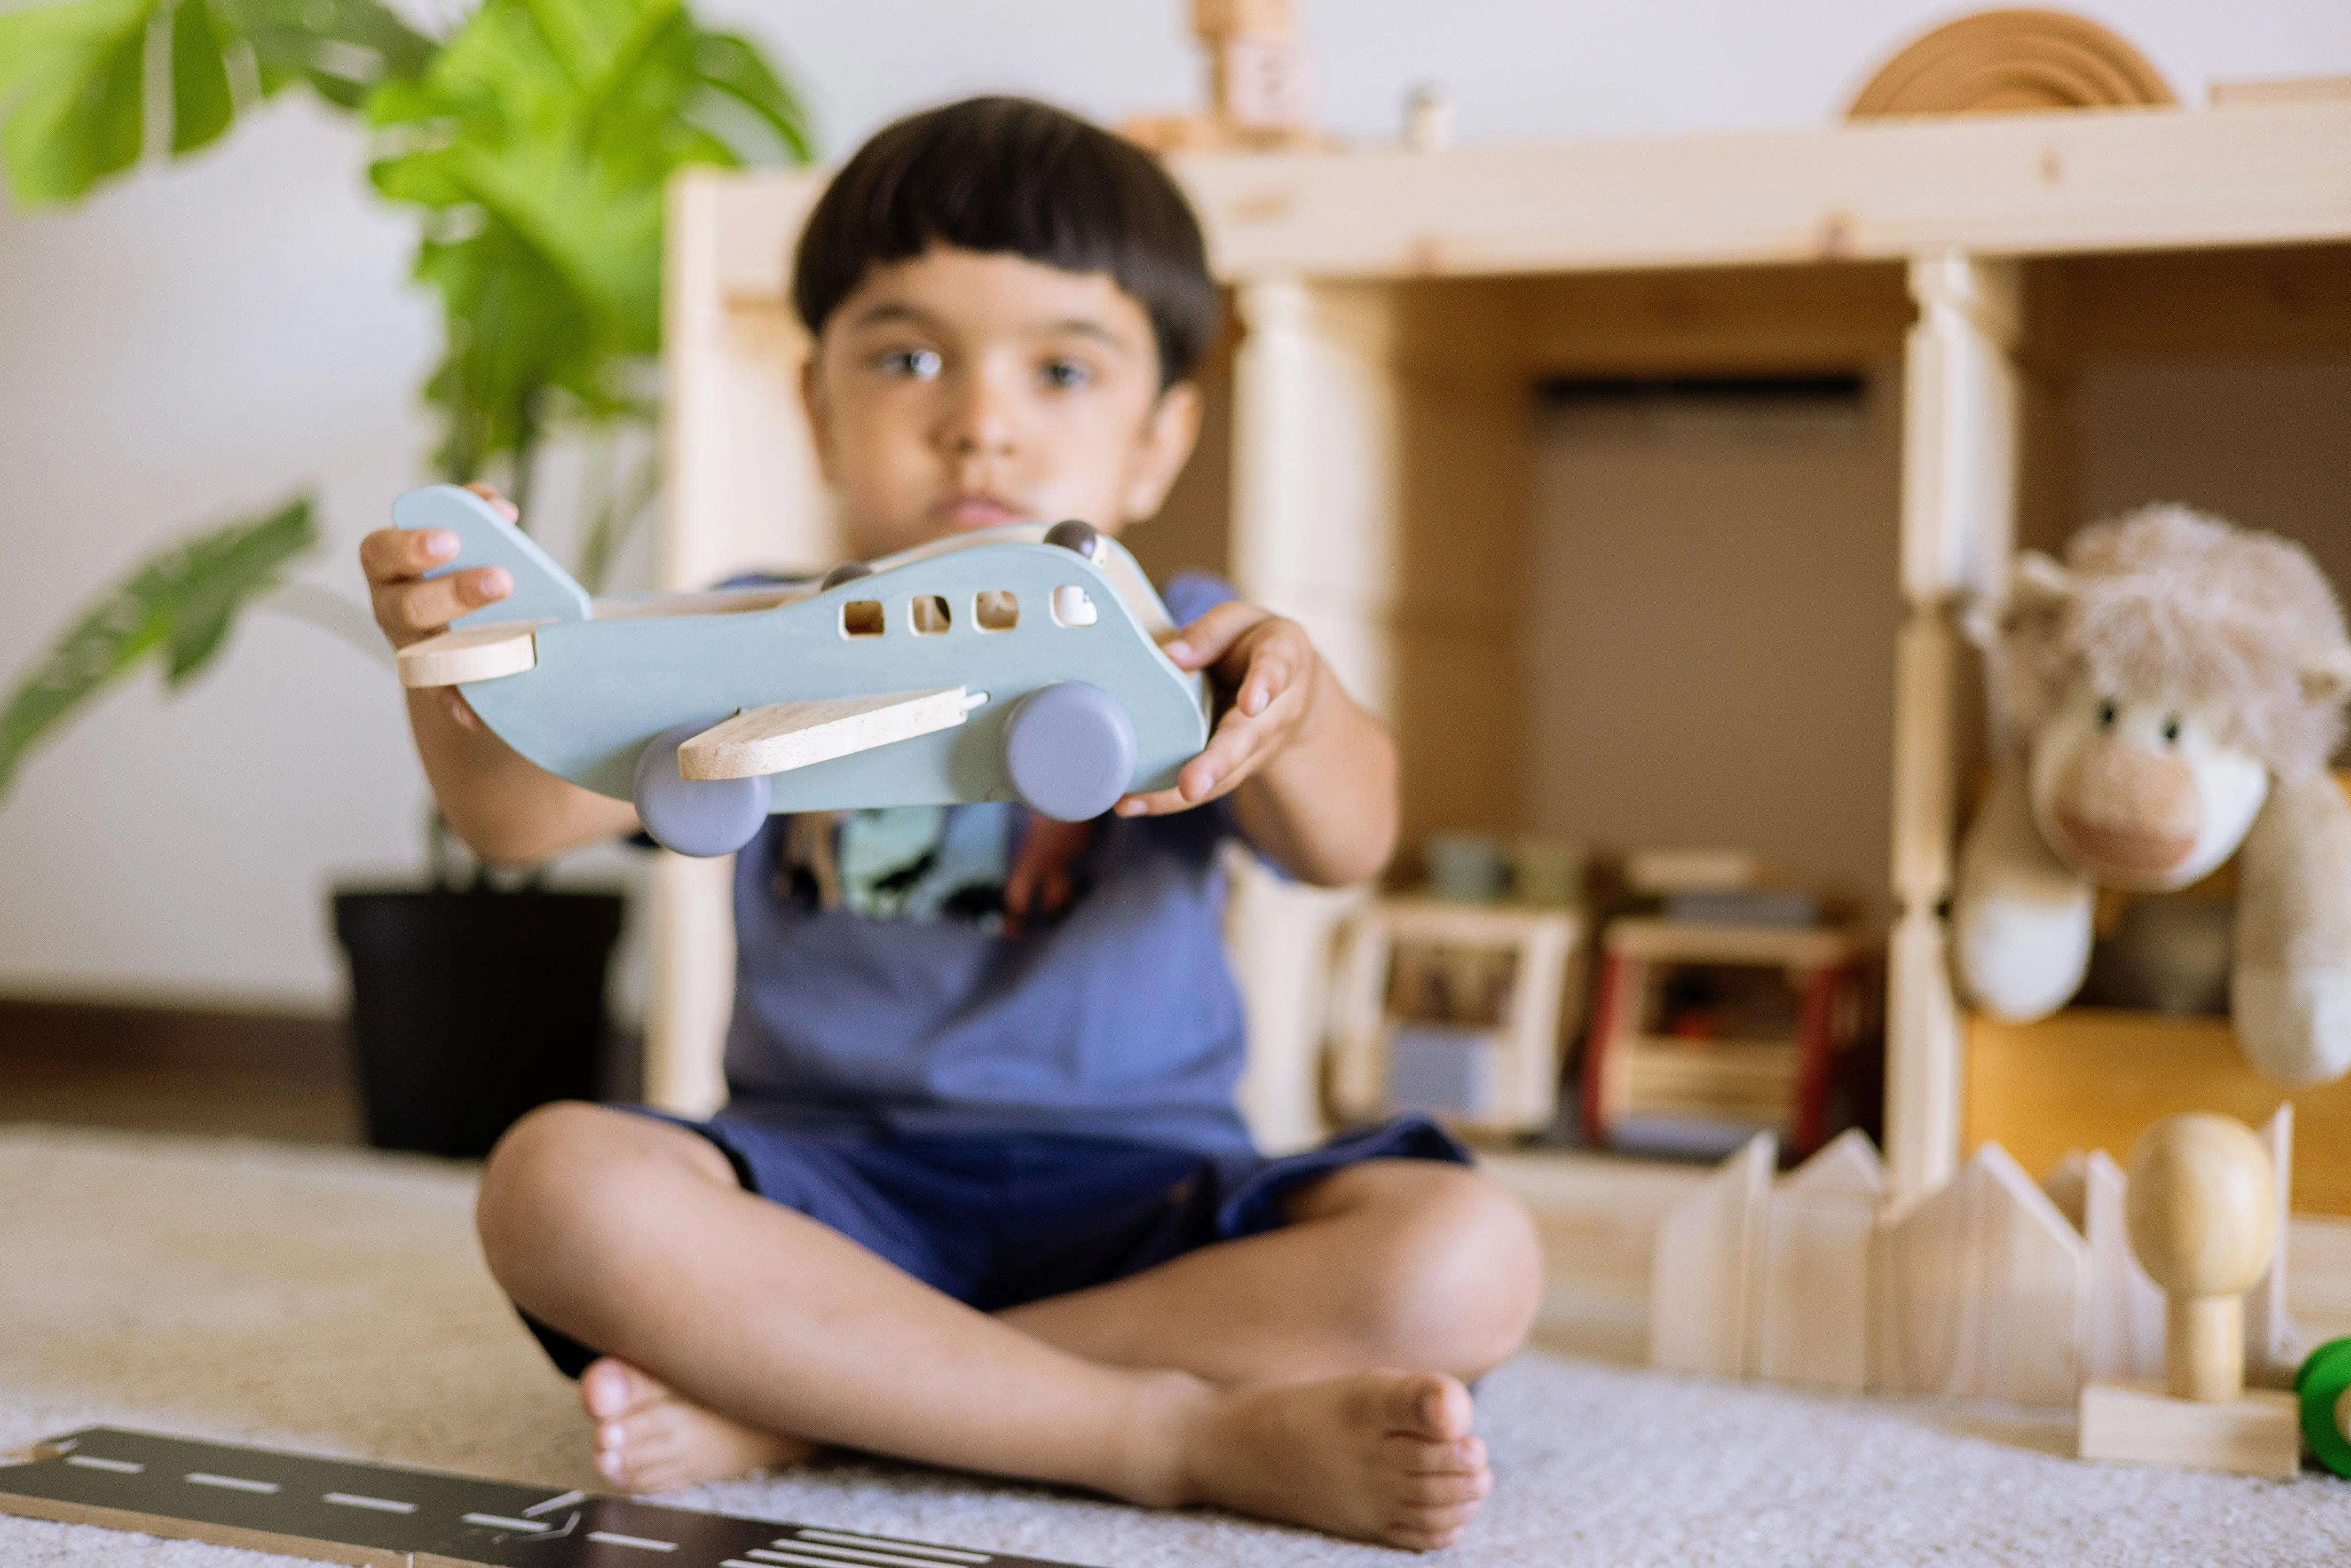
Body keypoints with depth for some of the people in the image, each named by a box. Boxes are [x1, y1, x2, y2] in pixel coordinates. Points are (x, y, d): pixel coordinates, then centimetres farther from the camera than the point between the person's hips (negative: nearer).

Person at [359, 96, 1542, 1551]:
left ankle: (800, 1400, -23)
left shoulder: (1173, 644, 6)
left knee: (1462, 1258, -26)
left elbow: (1347, 843, -14)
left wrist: (1297, 719, -38)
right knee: (558, 1184, -30)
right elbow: (523, 814, -6)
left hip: (1138, 1196, 0)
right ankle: (1189, 1428, -27)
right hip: (829, 1180, 0)